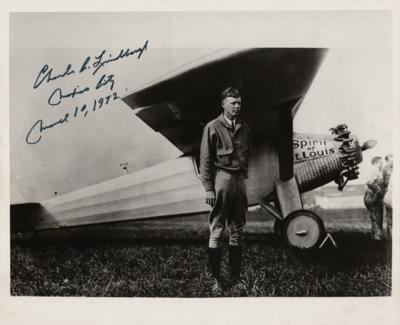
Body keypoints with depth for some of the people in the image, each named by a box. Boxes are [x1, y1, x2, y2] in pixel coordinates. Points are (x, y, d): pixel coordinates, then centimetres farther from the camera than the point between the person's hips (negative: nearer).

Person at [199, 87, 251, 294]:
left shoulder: (244, 129, 13)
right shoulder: (213, 128, -3)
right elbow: (205, 160, -6)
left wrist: (244, 175, 8)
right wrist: (208, 188, -11)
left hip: (239, 179, 6)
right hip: (221, 178, -5)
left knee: (237, 231, 9)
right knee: (216, 232, -2)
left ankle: (236, 277, 18)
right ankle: (215, 279, 5)